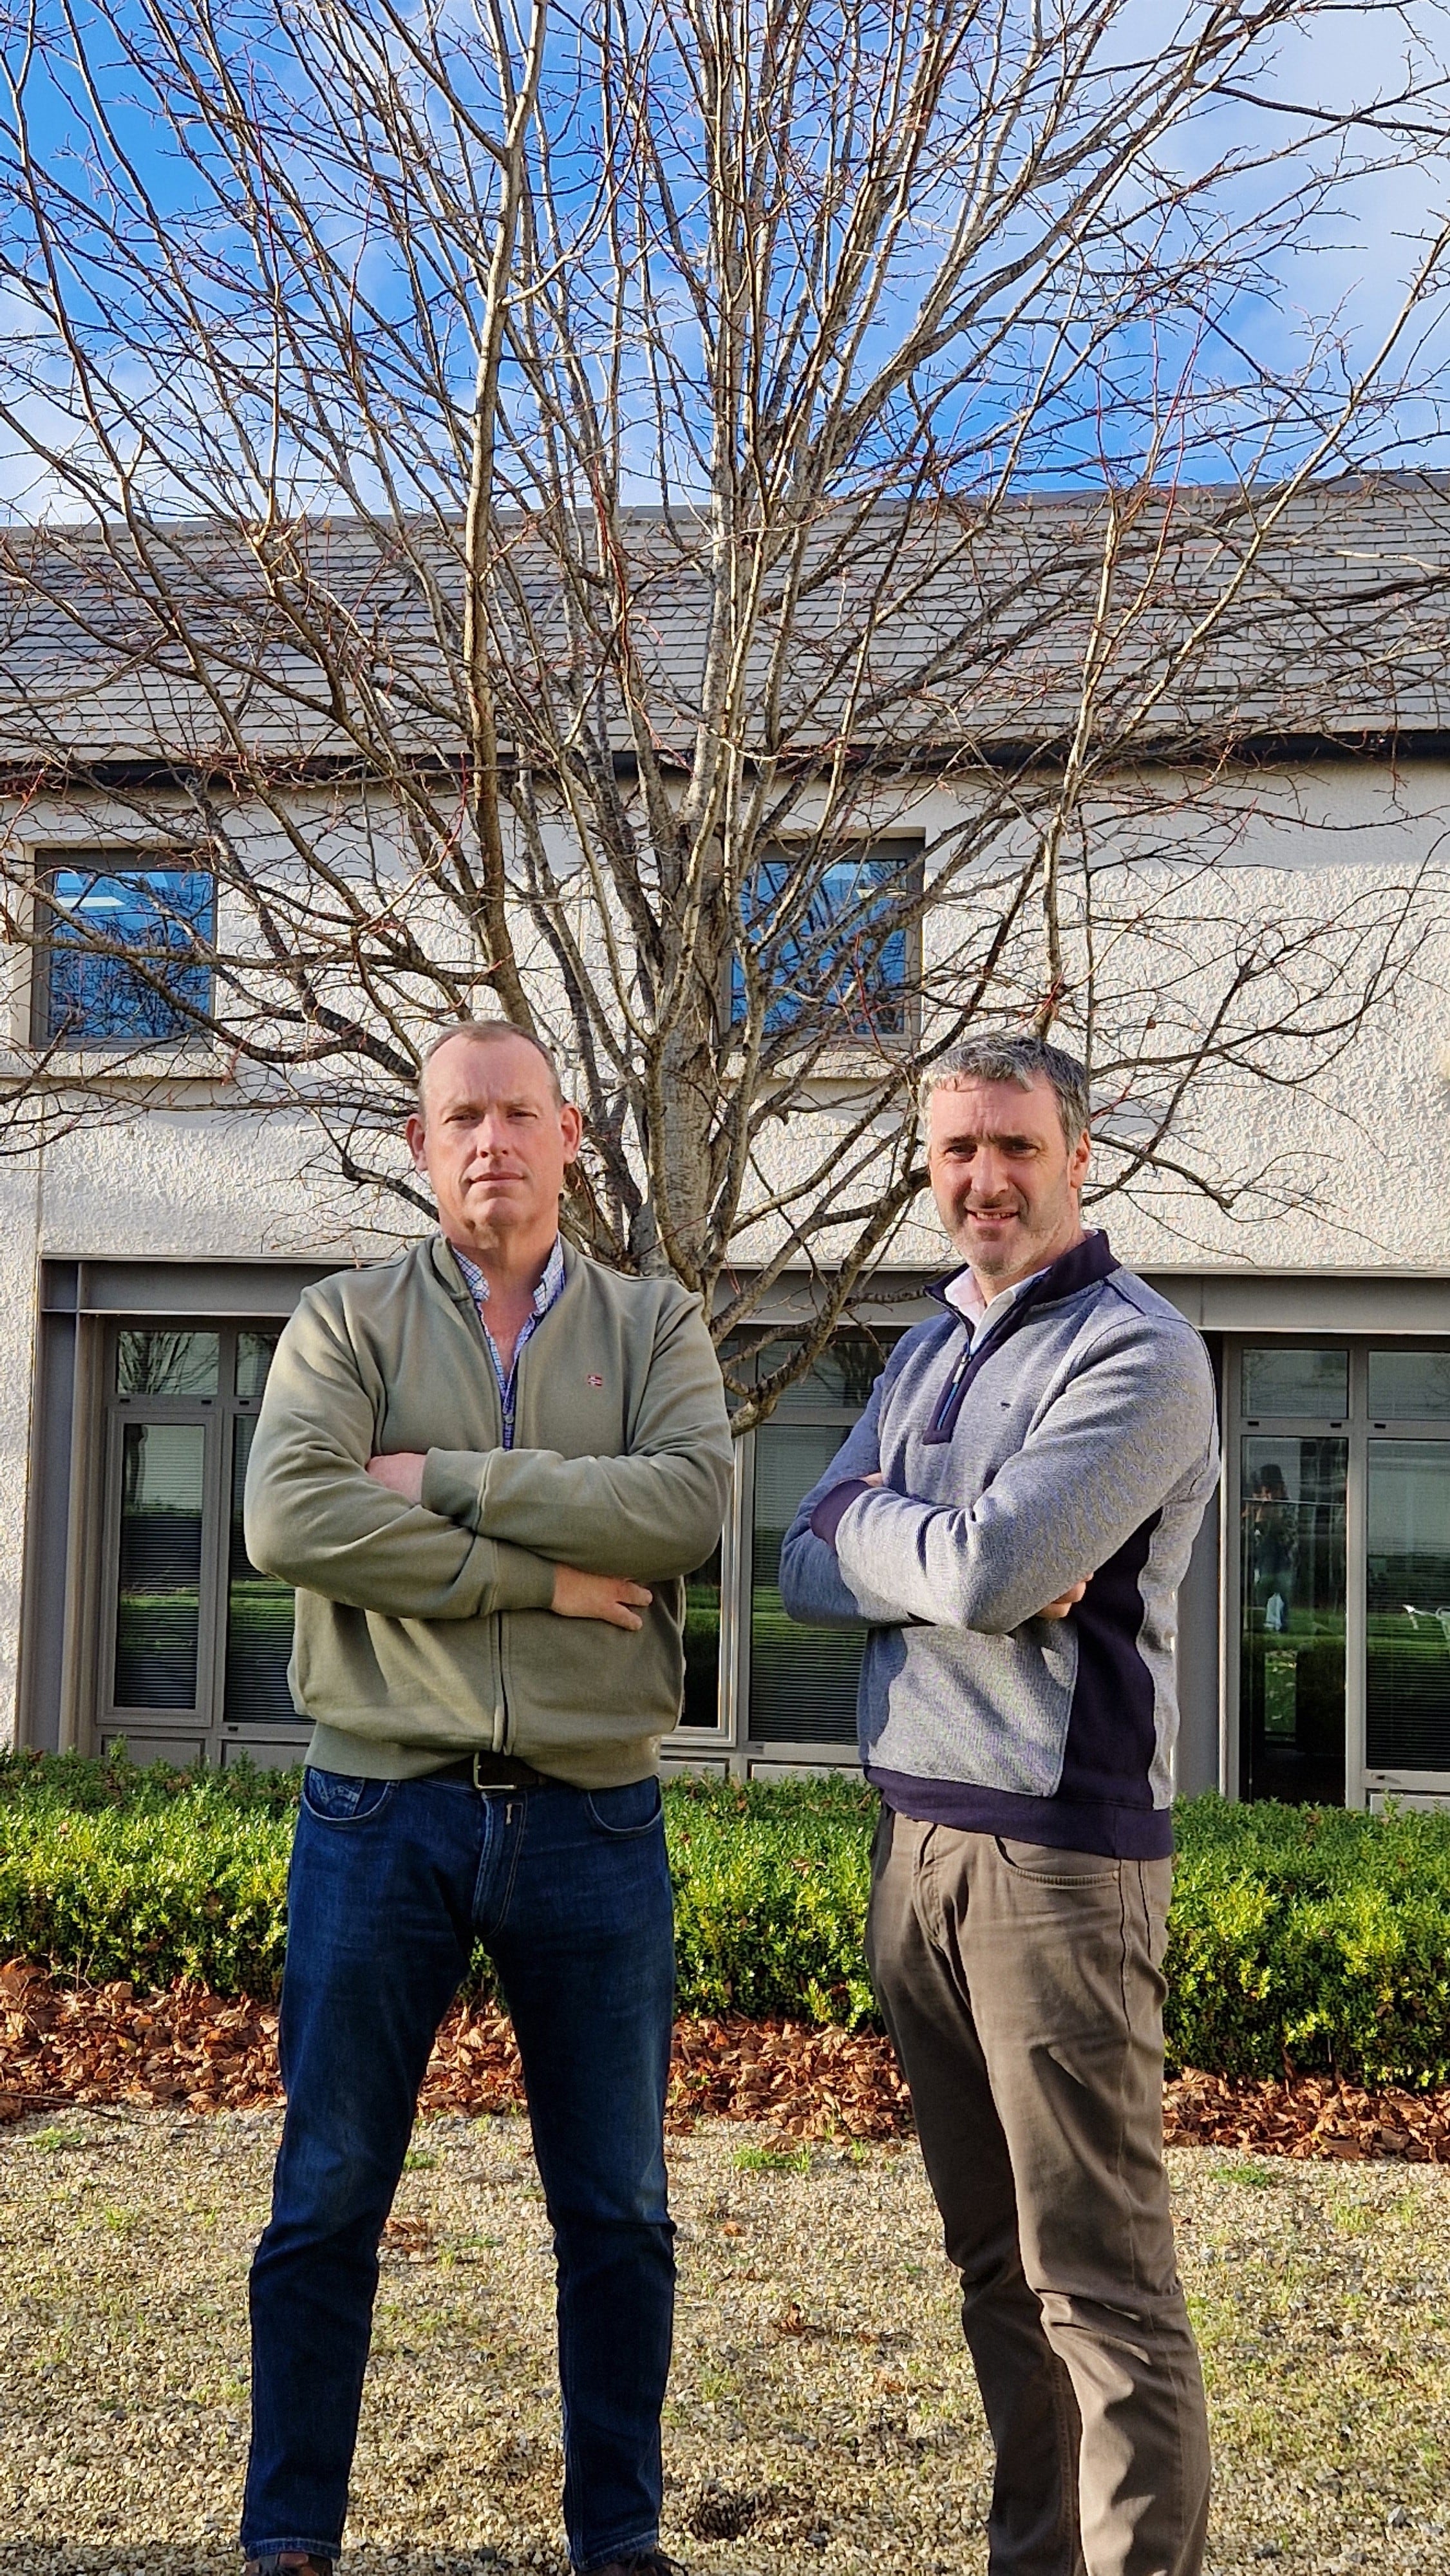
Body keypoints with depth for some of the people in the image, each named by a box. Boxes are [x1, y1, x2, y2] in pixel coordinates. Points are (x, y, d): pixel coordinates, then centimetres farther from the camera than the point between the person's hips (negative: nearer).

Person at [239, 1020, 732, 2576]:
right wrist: (543, 1576, -15)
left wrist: (448, 1481, -15)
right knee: (325, 2200, 9)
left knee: (617, 2212, 12)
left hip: (592, 1820, 1)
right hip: (382, 1809, -1)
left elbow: (686, 1503, -13)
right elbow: (290, 1522, -15)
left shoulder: (656, 1328, 6)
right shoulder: (346, 1324, 2)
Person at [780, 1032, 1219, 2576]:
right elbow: (807, 1572, 7)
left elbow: (989, 1570, -21)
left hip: (1059, 1851, -7)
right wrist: (965, 1570, -10)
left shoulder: (1138, 1353, -9)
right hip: (915, 1836, 8)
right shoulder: (923, 1356, 16)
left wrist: (867, 1519, -1)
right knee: (994, 2261, 16)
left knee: (1097, 2276, -4)